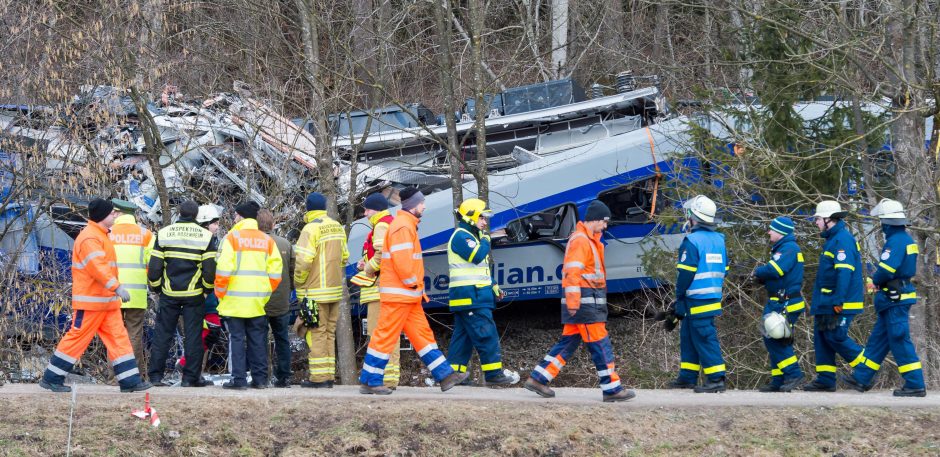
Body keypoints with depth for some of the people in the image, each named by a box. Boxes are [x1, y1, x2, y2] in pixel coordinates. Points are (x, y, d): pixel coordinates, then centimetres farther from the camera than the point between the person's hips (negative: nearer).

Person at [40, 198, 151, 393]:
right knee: (78, 338, -4)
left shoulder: (100, 236, 17)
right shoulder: (89, 238, -17)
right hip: (91, 301, -10)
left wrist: (115, 289, 20)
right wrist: (117, 287, -31)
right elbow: (98, 267, -27)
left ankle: (130, 381, 4)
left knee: (118, 338, 5)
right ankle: (51, 378, 4)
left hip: (107, 300, 10)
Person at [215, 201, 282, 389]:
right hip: (259, 301, 4)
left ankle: (239, 379, -4)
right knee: (258, 340, 10)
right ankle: (260, 379, 10)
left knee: (236, 339, 0)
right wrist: (267, 292, 14)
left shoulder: (232, 237, -6)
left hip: (235, 300, -4)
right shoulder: (267, 240, 9)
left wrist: (220, 292, -2)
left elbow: (223, 268, -13)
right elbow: (275, 271, 6)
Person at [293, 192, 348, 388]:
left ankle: (318, 377, -5)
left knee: (316, 334, -3)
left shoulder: (311, 229, -14)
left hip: (316, 291, -7)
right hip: (335, 289, 7)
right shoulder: (337, 227, 10)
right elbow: (344, 257, 16)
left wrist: (298, 282, -5)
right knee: (329, 333, 12)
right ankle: (329, 376, 14)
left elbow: (304, 261, -20)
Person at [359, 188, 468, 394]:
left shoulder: (407, 225, 19)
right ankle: (369, 381, -3)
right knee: (386, 336, -7)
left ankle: (444, 375, 11)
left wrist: (417, 287, 16)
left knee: (422, 334, 10)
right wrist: (413, 284, -13)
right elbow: (401, 261, -22)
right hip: (398, 293, -11)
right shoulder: (403, 226, -14)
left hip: (409, 295, 11)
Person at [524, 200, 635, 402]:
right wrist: (573, 303, -25)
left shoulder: (589, 240, 21)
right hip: (585, 301, -10)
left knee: (568, 342, 11)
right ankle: (612, 389, -2)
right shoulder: (580, 240, -13)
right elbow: (573, 272, -20)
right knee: (600, 345, -6)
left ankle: (538, 379, 13)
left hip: (590, 302, 10)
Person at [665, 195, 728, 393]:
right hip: (713, 298, 9)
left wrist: (679, 299, -7)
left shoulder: (692, 241, -14)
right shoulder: (718, 240, 13)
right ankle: (687, 377, 21)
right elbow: (723, 270, 18)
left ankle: (716, 379, -11)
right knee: (688, 336, 17)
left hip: (697, 300, -9)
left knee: (705, 338, -8)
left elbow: (686, 273, -15)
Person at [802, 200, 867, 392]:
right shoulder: (833, 239, 18)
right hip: (826, 303, 10)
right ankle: (825, 380, 10)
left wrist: (839, 301, -27)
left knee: (836, 337, -10)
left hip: (839, 304, -10)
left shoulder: (843, 240, -15)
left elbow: (844, 272, -23)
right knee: (821, 337, 8)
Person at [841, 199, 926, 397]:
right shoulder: (906, 239, 14)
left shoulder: (896, 241, -18)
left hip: (895, 299, -10)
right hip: (898, 297, 10)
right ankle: (861, 378, 22)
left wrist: (875, 281, -4)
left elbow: (886, 269, -25)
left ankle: (916, 385, -6)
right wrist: (879, 280, 7)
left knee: (900, 342, -7)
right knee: (878, 339, 15)